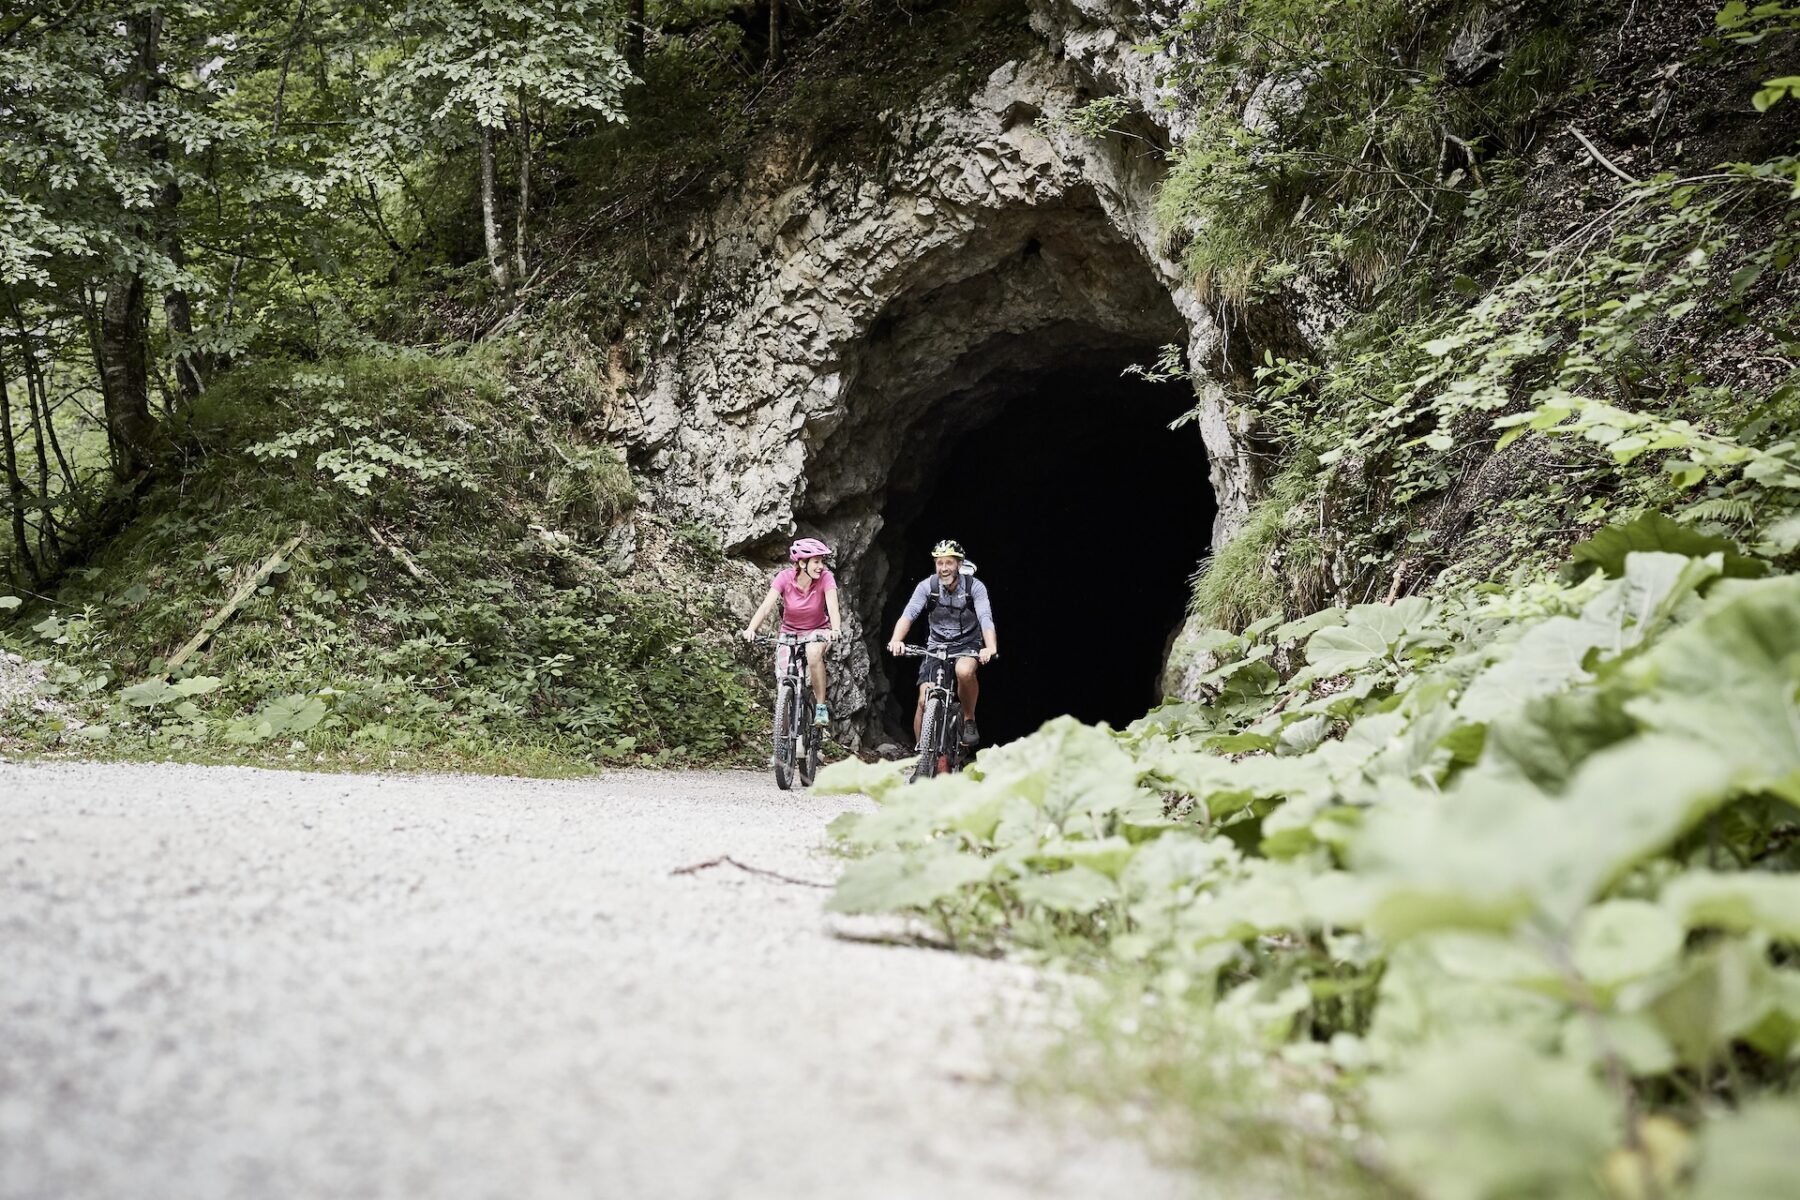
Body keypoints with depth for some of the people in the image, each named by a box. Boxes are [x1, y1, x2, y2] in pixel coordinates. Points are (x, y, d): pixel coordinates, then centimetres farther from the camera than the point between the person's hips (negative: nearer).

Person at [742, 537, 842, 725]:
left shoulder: (825, 578, -20)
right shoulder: (785, 578, -20)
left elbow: (832, 606, -33)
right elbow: (767, 606, -30)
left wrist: (836, 629, -54)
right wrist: (751, 629, -47)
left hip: (817, 631, -1)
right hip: (790, 633, 1)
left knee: (813, 652, -36)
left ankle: (821, 706, -20)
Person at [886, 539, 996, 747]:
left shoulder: (975, 587, -16)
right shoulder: (927, 586, -12)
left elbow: (986, 619, -28)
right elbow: (908, 614, -22)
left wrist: (991, 647, -47)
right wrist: (896, 640, -41)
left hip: (967, 644, -2)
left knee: (964, 671, -36)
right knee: (924, 702, -12)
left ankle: (969, 719, -11)